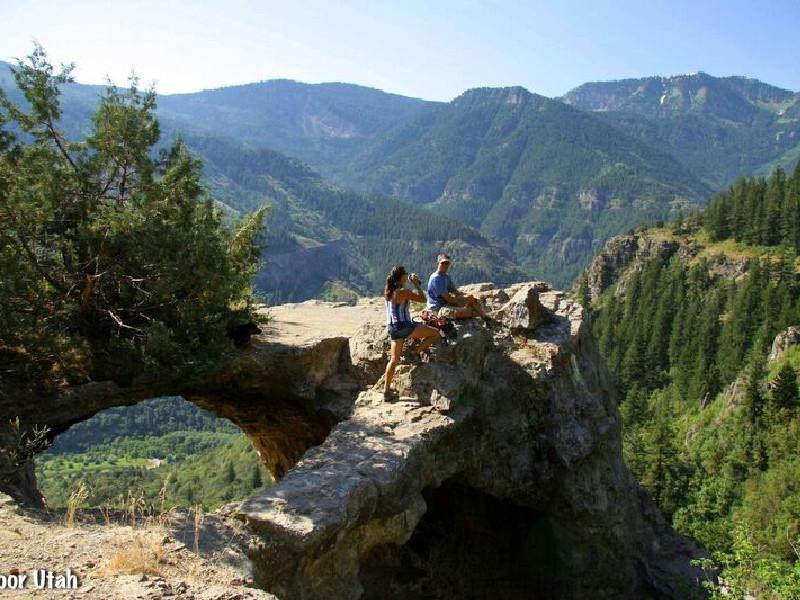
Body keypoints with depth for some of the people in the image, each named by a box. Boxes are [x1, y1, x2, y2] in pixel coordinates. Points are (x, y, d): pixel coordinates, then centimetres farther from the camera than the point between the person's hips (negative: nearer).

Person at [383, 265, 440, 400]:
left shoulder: (388, 291, 9)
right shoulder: (403, 291, -15)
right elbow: (422, 299, -8)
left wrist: (413, 284, 22)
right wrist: (417, 285, 0)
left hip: (393, 327, 8)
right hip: (404, 326, -8)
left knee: (394, 360, 12)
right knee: (435, 333, 2)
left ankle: (386, 389, 12)